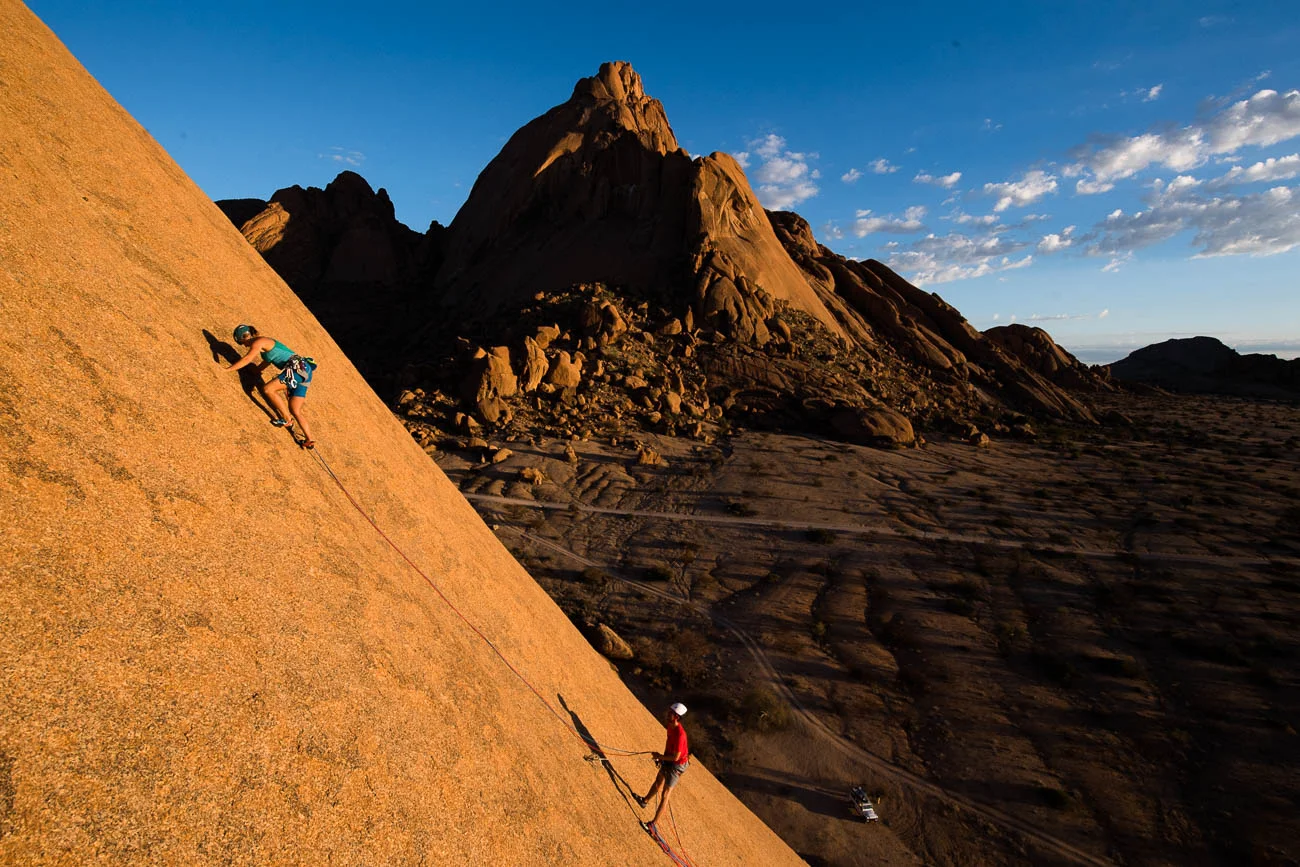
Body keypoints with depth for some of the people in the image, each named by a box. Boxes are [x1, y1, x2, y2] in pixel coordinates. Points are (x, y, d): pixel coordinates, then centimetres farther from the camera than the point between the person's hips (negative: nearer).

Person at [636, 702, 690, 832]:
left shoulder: (680, 734, -37)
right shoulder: (671, 725, -13)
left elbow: (675, 757, -31)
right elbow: (666, 725, 16)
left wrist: (660, 756, -20)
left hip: (676, 765, -9)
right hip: (668, 760, 9)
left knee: (665, 795, 2)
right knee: (658, 781, 31)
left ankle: (653, 824, 13)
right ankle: (645, 800, 54)